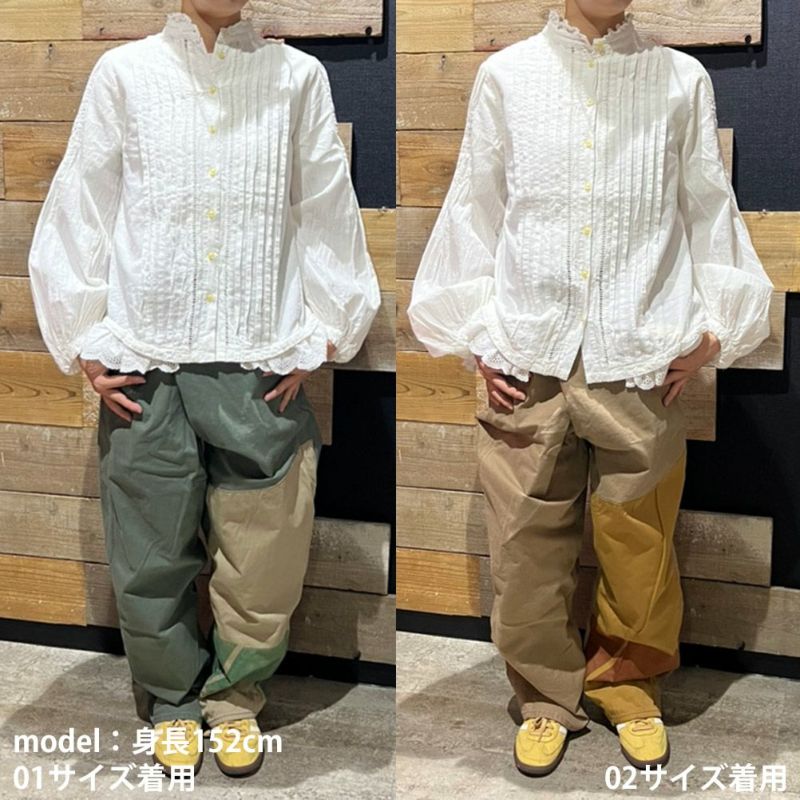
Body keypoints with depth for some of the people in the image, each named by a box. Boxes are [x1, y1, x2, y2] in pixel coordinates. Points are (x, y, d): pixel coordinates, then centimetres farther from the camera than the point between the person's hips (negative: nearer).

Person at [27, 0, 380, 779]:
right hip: (144, 367, 0)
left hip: (262, 366, 0)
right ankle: (173, 701, 31)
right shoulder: (125, 72, 2)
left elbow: (328, 214, 5)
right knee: (151, 557, 8)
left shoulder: (298, 76, 2)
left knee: (263, 557, 6)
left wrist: (319, 336, 3)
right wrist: (85, 344, 2)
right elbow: (78, 210, 4)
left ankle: (233, 696, 30)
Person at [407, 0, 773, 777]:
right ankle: (546, 697, 25)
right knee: (527, 539, 6)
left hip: (640, 359, 0)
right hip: (527, 357, 0)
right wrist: (472, 336, 3)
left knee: (638, 540, 9)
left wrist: (710, 329, 4)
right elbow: (474, 209, 6)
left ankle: (628, 684, 32)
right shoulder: (505, 75, 2)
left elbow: (709, 209, 8)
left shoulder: (683, 80, 3)